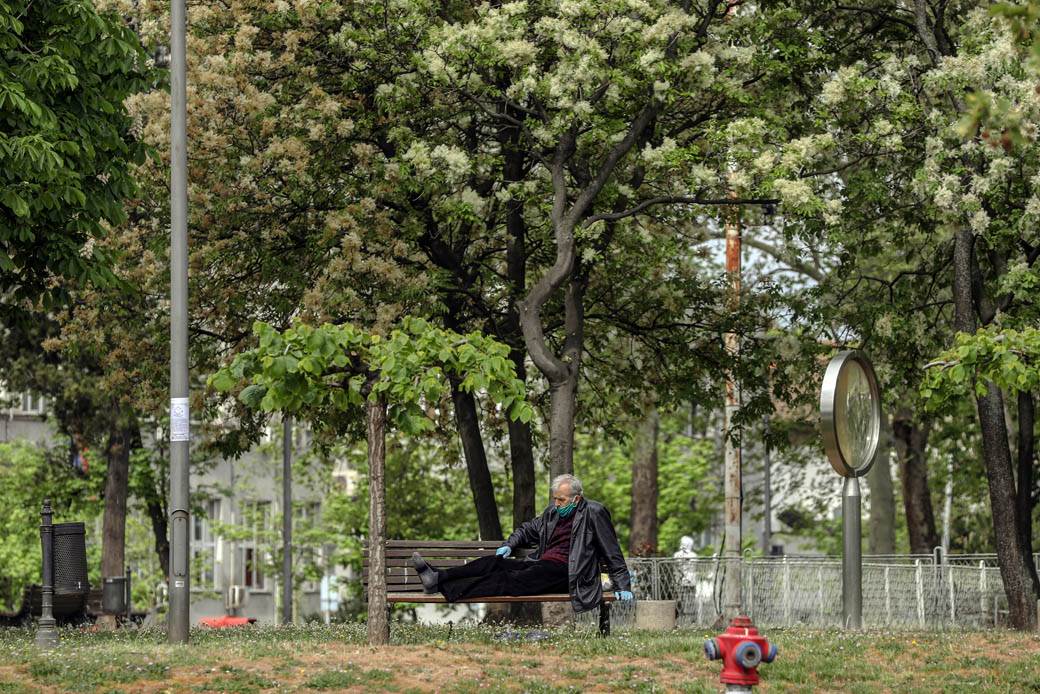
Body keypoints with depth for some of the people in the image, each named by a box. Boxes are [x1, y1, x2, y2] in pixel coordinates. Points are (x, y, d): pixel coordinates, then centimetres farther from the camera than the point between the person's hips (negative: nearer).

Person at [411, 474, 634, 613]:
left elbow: (612, 554, -2)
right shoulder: (553, 512, 18)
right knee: (495, 563, -13)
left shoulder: (594, 513, -3)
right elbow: (529, 529, 34)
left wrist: (623, 587, -6)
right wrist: (509, 545, 16)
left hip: (563, 573, -8)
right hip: (541, 565, 8)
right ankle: (437, 577, -27)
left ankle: (447, 589, -38)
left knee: (509, 579, -26)